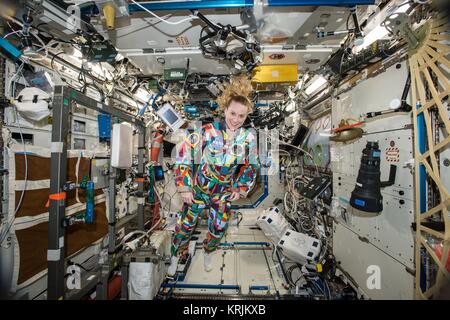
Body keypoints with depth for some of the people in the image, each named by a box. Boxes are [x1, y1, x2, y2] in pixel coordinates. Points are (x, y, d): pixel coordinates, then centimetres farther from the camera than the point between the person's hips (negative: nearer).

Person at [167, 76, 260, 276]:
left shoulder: (249, 137, -11)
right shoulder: (207, 131, -21)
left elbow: (252, 166, 4)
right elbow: (183, 156, -15)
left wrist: (240, 189, 1)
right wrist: (184, 188, -13)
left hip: (224, 194, 3)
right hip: (198, 189, -2)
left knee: (218, 230, 15)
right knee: (186, 225, 13)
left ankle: (207, 253, 51)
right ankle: (175, 256, 46)